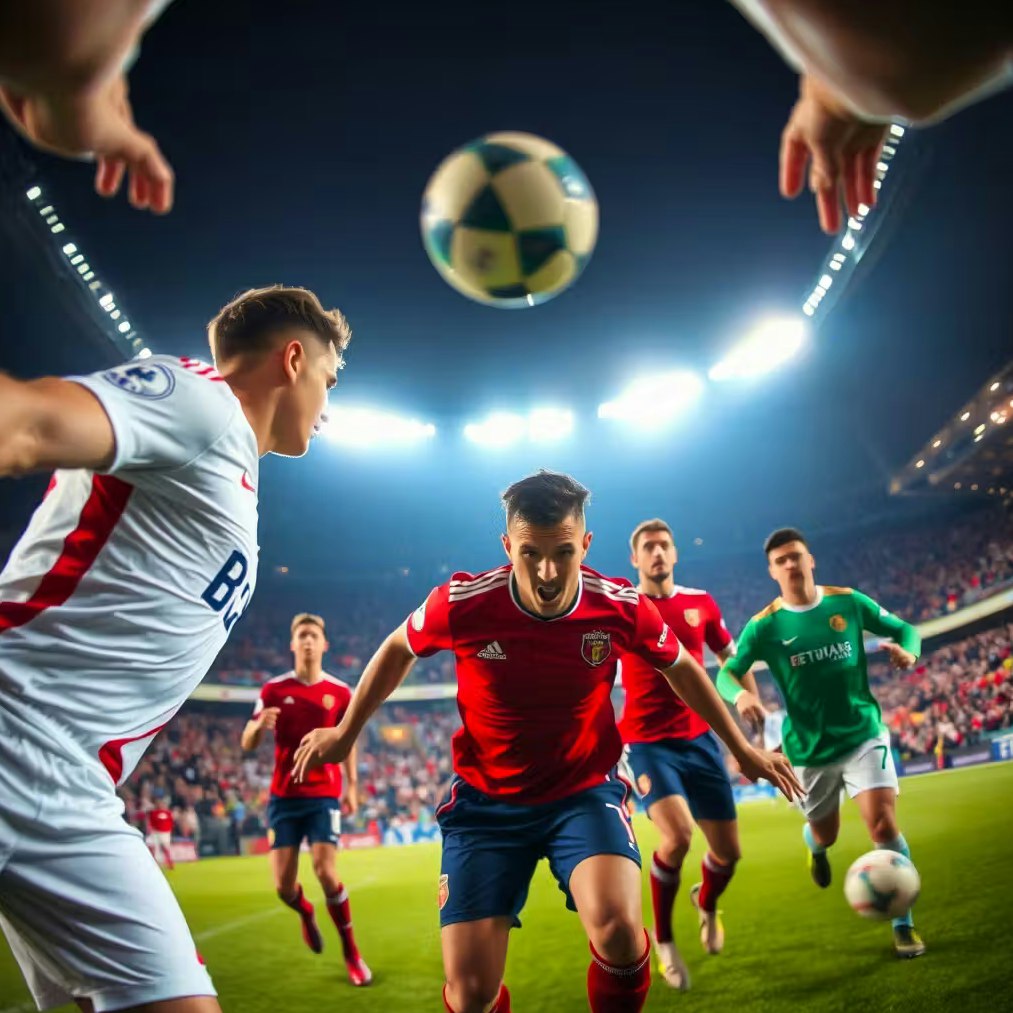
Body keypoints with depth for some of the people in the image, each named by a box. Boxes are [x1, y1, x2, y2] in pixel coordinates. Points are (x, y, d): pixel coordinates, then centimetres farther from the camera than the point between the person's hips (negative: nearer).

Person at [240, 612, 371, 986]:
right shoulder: (274, 689, -1)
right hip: (284, 796, 1)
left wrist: (352, 786, 5)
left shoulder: (340, 692, 1)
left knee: (326, 872, -15)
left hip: (324, 794, -1)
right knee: (283, 885, -1)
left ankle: (351, 952, 5)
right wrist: (259, 725, -23)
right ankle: (306, 914, 38)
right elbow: (247, 744, -1)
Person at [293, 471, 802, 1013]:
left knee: (617, 931, -29)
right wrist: (344, 733, 15)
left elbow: (681, 669, 7)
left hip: (586, 793, 0)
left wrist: (741, 748, 15)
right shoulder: (461, 603, -19)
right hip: (485, 802, 0)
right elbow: (397, 649, 4)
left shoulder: (622, 607, -16)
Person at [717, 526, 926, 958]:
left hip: (864, 735, 0)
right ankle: (815, 846, 57)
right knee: (825, 834, 16)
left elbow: (905, 629, 5)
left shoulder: (848, 602, -5)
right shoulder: (764, 625, -9)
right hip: (810, 748, 0)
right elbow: (727, 673, -10)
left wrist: (907, 650, -19)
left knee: (884, 826, -16)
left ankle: (903, 925, 2)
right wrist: (741, 694, -33)